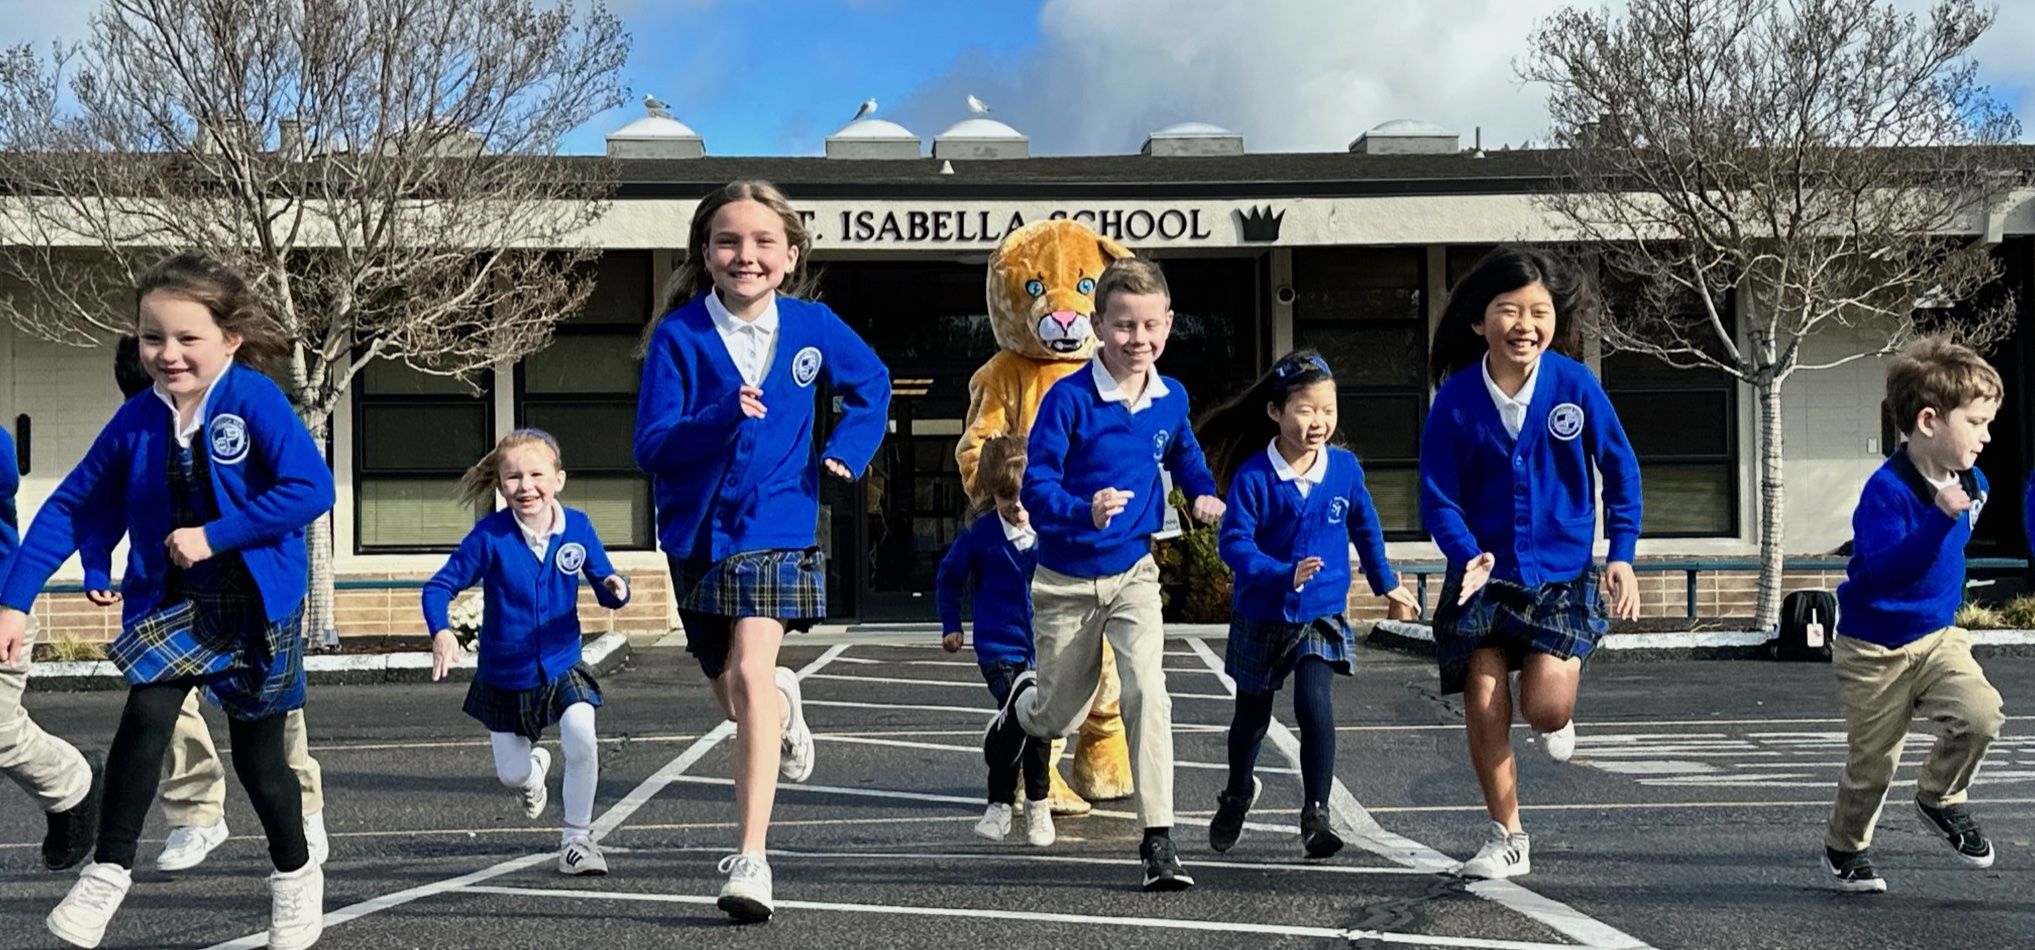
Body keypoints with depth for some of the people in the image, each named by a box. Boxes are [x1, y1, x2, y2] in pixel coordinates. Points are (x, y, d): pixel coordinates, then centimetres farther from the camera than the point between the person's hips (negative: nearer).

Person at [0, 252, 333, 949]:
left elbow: (311, 488, -25)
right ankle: (108, 871, 0)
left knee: (257, 755, 8)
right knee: (145, 717, -16)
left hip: (257, 605, -3)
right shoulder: (136, 422, -4)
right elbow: (69, 509, 3)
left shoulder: (255, 400, -17)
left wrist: (212, 535, -23)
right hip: (171, 602, 3)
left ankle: (295, 873, 31)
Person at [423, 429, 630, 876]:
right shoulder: (490, 536, -17)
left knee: (581, 740, -25)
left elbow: (604, 583, -1)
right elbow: (439, 586, -13)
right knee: (511, 774, 11)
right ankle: (534, 768, 53)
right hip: (504, 675, 0)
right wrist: (441, 631, -32)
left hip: (562, 665, 0)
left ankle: (577, 837, -2)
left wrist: (614, 588, -25)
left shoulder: (578, 526, -10)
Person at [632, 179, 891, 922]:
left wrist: (847, 450, 1)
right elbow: (651, 448, -15)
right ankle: (784, 706, 55)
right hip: (697, 533, 2)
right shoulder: (678, 336, -10)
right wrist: (720, 417, -31)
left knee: (750, 674, -20)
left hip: (775, 530, -2)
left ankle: (750, 860, -18)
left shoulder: (813, 327, -3)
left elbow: (871, 384, 17)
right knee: (735, 697, 15)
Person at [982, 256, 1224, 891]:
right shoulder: (1069, 399, -19)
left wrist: (1203, 492, 4)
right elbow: (1035, 485, -21)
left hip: (1133, 572, 2)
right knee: (1060, 718, 13)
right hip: (1066, 580, -2)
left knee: (1148, 692, -18)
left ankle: (1158, 839, -11)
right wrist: (1084, 511, -39)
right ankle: (1022, 704, 52)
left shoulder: (1171, 398, -3)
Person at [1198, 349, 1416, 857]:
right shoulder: (1253, 476, -18)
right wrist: (1283, 574, -35)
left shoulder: (1345, 467, -6)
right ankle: (1238, 793, 45)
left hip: (1322, 614, 1)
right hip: (1261, 615, -1)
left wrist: (1385, 583, 22)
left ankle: (1316, 814, -9)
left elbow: (1364, 527, 11)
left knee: (1314, 703, -20)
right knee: (1252, 714, 18)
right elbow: (1234, 543, -21)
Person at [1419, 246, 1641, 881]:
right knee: (1483, 703, -2)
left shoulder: (1576, 385, -8)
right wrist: (1468, 556, -22)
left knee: (1545, 704, -15)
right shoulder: (1456, 399, -8)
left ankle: (1561, 717, 25)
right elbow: (1438, 497, -5)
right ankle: (1507, 838, 15)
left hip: (1561, 572, -1)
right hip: (1483, 575, 1)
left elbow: (1620, 471, 4)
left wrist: (1622, 554, -2)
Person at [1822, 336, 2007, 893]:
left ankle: (1939, 799, 7)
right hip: (1873, 648, -5)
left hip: (1937, 637, 5)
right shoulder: (1886, 490, -24)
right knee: (1871, 764, 6)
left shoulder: (1971, 482, -2)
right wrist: (1940, 516, -45)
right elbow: (1886, 568, -37)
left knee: (1982, 716, -20)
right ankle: (1845, 848, 32)